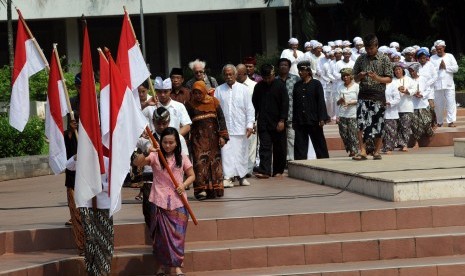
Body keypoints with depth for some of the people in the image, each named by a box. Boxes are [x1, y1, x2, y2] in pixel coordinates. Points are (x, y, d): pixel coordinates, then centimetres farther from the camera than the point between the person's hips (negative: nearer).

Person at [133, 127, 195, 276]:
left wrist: (184, 185, -8)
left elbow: (191, 175, 11)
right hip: (160, 201, -1)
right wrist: (147, 152, -31)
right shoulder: (155, 156, -1)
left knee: (178, 233, -4)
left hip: (178, 201, 1)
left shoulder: (182, 158, 5)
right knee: (162, 234, 2)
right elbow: (137, 163, -14)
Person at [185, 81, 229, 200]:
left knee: (214, 161, 3)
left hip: (212, 136, 1)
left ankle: (214, 189, 8)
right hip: (198, 138, -1)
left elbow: (221, 118, 4)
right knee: (200, 161, -10)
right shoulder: (190, 105, 3)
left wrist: (223, 136, -2)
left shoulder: (213, 102, 4)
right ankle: (201, 189, -13)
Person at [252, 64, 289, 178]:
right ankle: (264, 171, -13)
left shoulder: (280, 86, -2)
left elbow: (285, 103, -4)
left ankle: (278, 171, 16)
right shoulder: (258, 87, 7)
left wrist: (282, 120, -10)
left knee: (279, 148, 6)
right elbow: (254, 104, 12)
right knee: (264, 147, -7)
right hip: (263, 123, 2)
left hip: (277, 123, -1)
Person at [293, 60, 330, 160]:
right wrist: (294, 121, 9)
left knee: (319, 144, 3)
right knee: (300, 146, 1)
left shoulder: (316, 84, 0)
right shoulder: (297, 85, 11)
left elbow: (321, 102, -3)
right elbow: (294, 103, 13)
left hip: (313, 120, -4)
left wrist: (322, 118, -10)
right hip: (300, 121, 4)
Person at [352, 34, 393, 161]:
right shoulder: (361, 59, 9)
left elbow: (389, 79, 0)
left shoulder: (384, 59, 1)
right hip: (364, 94, 1)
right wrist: (360, 76, -8)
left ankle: (377, 151, 13)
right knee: (362, 123, -11)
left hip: (378, 95, -1)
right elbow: (355, 78, 15)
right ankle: (362, 151, -13)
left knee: (378, 124, 1)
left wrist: (377, 78, -18)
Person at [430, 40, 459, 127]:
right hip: (437, 85, 0)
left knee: (450, 103, -7)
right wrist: (438, 68, -11)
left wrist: (446, 67, -7)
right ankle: (439, 122, 11)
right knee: (438, 104, 2)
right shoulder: (432, 58, 10)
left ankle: (450, 121, -7)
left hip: (449, 84, 0)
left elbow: (456, 68, 2)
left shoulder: (450, 56, 10)